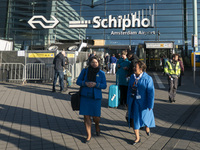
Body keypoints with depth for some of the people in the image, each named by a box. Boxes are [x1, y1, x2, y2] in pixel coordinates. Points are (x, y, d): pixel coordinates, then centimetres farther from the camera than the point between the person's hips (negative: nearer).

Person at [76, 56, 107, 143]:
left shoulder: (101, 73, 0)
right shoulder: (84, 71, 3)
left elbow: (104, 85, -2)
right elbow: (78, 81, 4)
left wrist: (96, 84, -19)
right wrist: (85, 83, -15)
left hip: (96, 97, -1)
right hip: (85, 97, 1)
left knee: (96, 117, 2)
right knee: (86, 116, 3)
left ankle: (97, 126, 40)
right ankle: (89, 135, 20)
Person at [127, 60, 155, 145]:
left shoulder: (147, 79, -15)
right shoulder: (132, 77, 1)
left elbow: (151, 93, -13)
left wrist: (150, 105, -14)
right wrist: (128, 102, 10)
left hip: (143, 102, -4)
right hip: (134, 102, 5)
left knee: (144, 117, 12)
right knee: (134, 119, 5)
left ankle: (147, 127, 49)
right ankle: (137, 138, 21)